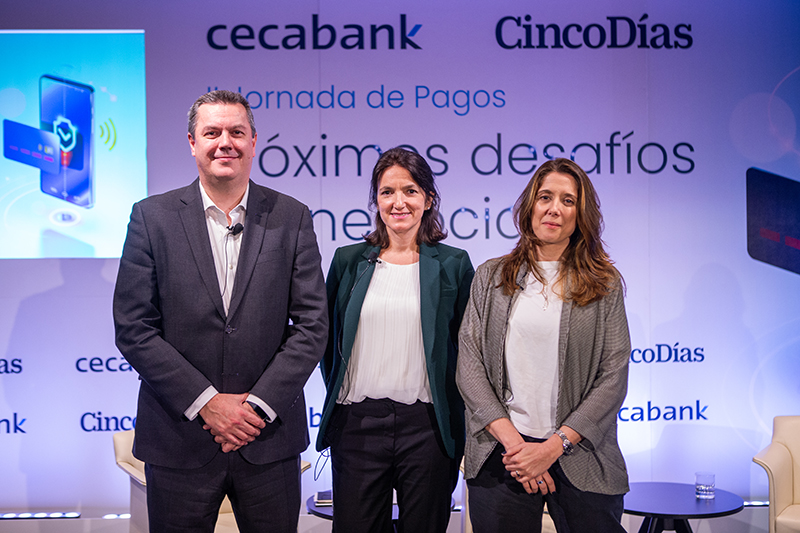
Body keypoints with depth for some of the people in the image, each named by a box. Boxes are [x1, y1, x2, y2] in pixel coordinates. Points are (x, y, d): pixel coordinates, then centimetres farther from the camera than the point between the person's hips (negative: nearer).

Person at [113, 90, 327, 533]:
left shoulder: (291, 217, 2)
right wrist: (205, 401, -11)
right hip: (178, 441, 0)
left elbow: (312, 323, -1)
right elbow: (133, 328, -5)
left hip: (269, 437, 1)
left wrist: (259, 405, -10)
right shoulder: (152, 216, 0)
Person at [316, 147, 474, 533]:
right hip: (356, 423, 1)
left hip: (426, 425, -1)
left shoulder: (454, 264, 4)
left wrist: (455, 422, 5)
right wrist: (338, 396, 11)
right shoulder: (348, 261, 8)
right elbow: (328, 340, 16)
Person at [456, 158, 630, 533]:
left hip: (581, 458, 0)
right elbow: (468, 364, 1)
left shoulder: (605, 284, 5)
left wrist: (552, 447, -11)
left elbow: (614, 378, -2)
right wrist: (511, 440, -10)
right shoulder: (490, 277, 8)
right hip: (500, 455, 1)